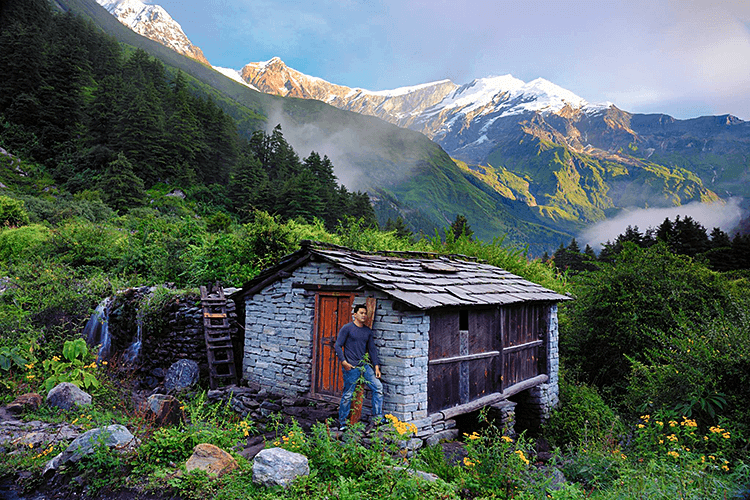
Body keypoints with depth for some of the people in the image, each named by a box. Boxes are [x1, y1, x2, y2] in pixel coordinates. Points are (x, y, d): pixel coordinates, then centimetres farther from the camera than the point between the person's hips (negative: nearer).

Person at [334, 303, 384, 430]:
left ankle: (377, 418, 8)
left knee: (378, 387, -2)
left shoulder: (368, 331, 13)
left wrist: (376, 366, 10)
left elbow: (372, 349, 17)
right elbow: (338, 346, -4)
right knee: (348, 395, -1)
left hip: (365, 365, 6)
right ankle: (342, 423, 14)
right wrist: (344, 362, -14)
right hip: (351, 367, -5)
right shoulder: (347, 328, -3)